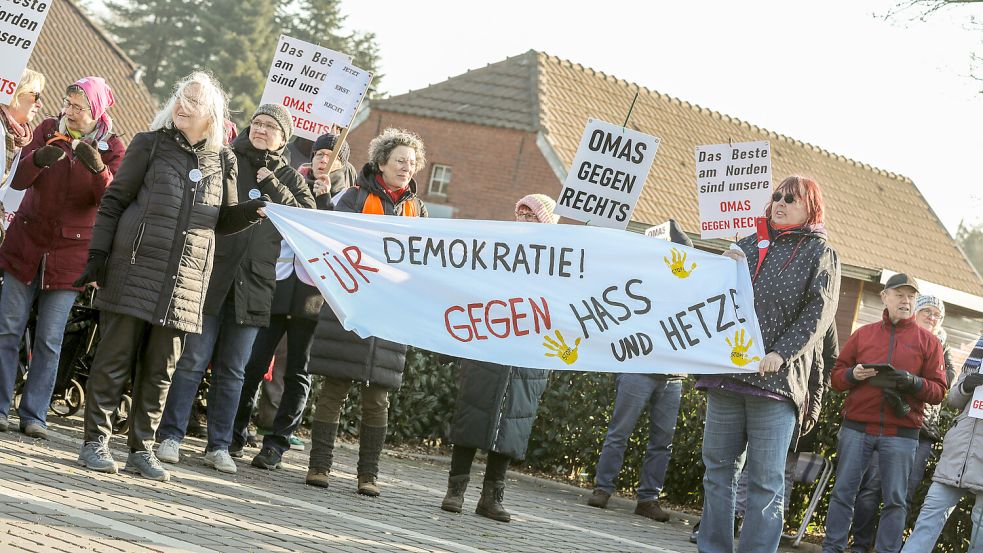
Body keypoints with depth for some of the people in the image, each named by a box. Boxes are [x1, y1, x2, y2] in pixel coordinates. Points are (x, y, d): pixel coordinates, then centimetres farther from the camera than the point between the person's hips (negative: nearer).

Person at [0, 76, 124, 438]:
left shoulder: (112, 148, -3)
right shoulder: (49, 130, 2)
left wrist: (98, 169, -33)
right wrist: (38, 159, -27)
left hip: (70, 252, -2)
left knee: (50, 339, 0)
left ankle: (34, 415, 6)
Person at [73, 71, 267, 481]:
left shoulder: (222, 161, 11)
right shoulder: (151, 144, 3)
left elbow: (223, 221, 19)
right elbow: (114, 201, 3)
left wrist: (254, 210, -2)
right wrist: (98, 255, -5)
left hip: (185, 281, 3)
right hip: (134, 270, -3)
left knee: (160, 370, 6)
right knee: (115, 358, -2)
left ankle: (141, 448, 14)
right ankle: (95, 440, 6)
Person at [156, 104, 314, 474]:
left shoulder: (289, 180, 13)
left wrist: (273, 188, -8)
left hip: (252, 286, 3)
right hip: (211, 277, -3)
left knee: (232, 370, 8)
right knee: (193, 359, -3)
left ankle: (219, 446, 14)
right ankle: (170, 436, 5)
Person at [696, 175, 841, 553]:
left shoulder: (820, 253, 5)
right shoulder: (749, 244, 18)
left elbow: (818, 313, -5)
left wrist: (780, 354, -17)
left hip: (776, 379, -5)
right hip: (726, 370, 5)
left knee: (766, 480, -4)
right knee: (718, 470, 6)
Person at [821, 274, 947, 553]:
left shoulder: (928, 341, 7)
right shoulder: (863, 333, 11)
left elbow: (938, 391, 4)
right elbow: (836, 377, 12)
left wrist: (914, 382, -15)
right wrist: (853, 374, -10)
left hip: (901, 433, -1)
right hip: (856, 429, 1)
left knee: (895, 499, 1)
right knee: (843, 491, 2)